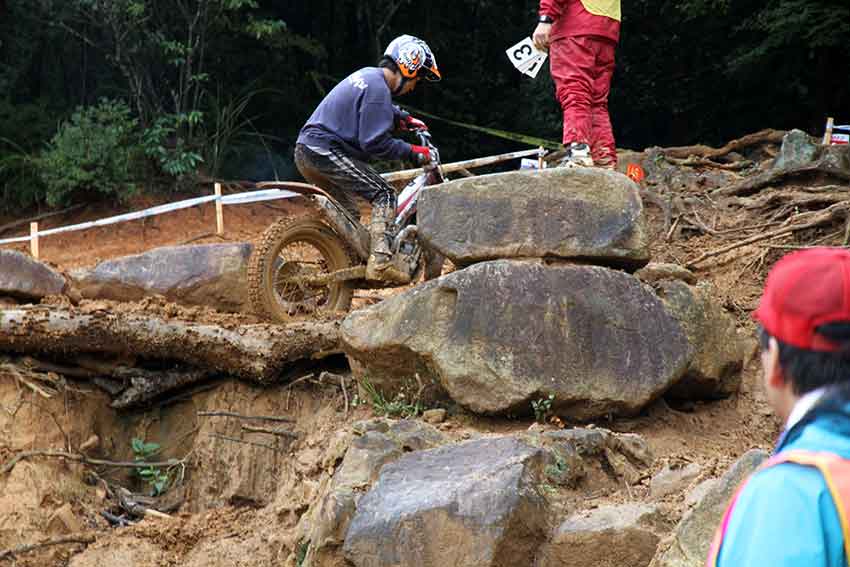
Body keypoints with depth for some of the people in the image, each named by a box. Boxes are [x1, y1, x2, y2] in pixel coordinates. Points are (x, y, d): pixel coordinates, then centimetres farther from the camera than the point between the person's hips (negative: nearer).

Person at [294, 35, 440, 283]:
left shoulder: (367, 75, 17)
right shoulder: (378, 89, -15)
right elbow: (375, 142, -19)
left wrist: (404, 118, 31)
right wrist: (412, 152, -11)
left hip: (306, 151, 10)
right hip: (326, 151, -10)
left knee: (349, 214, 22)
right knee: (384, 195, -11)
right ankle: (380, 262, -24)